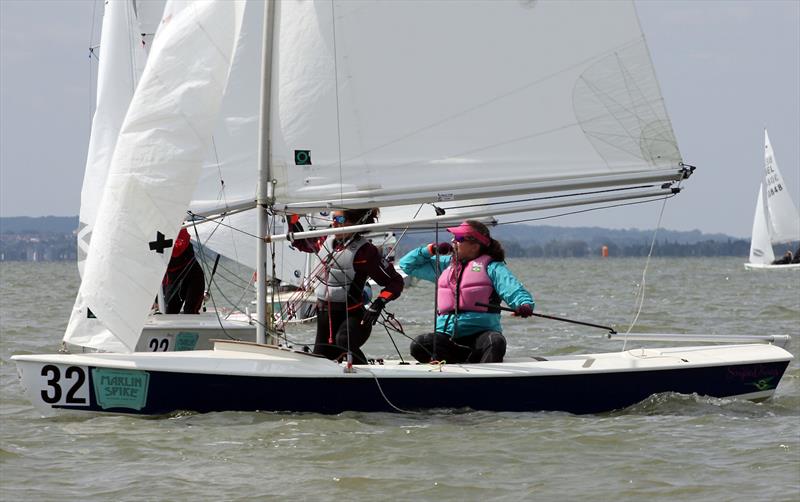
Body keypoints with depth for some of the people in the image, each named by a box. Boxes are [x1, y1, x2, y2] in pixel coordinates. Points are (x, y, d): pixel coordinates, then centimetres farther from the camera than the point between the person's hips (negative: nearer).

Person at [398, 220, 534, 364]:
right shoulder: (445, 264, 24)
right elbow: (407, 264, 32)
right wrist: (431, 250, 17)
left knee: (495, 341, -38)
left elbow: (513, 290, -7)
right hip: (447, 337, 4)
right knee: (419, 344, -28)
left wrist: (524, 304, -30)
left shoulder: (490, 266, 8)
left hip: (480, 334, -4)